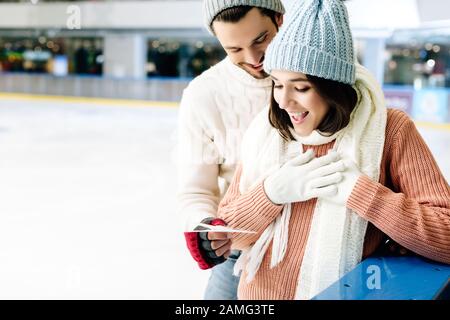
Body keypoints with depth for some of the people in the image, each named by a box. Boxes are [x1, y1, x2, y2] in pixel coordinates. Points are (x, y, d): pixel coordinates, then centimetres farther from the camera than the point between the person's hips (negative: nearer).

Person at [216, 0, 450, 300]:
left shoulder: (390, 130, -14)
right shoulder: (267, 131, -5)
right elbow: (228, 236, -1)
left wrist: (357, 191, -25)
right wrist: (272, 192, -18)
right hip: (260, 293, 3)